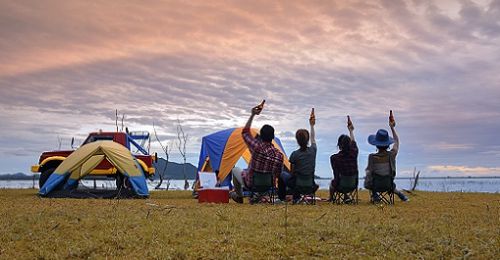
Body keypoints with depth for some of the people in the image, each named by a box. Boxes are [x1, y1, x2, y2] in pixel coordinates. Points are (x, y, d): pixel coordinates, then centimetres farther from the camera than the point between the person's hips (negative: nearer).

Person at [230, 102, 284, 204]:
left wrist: (252, 115, -9)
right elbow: (278, 174, -6)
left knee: (235, 171, 25)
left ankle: (239, 196, 33)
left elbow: (245, 132, -12)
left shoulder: (257, 147, -27)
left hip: (251, 183, -4)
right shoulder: (279, 154, -17)